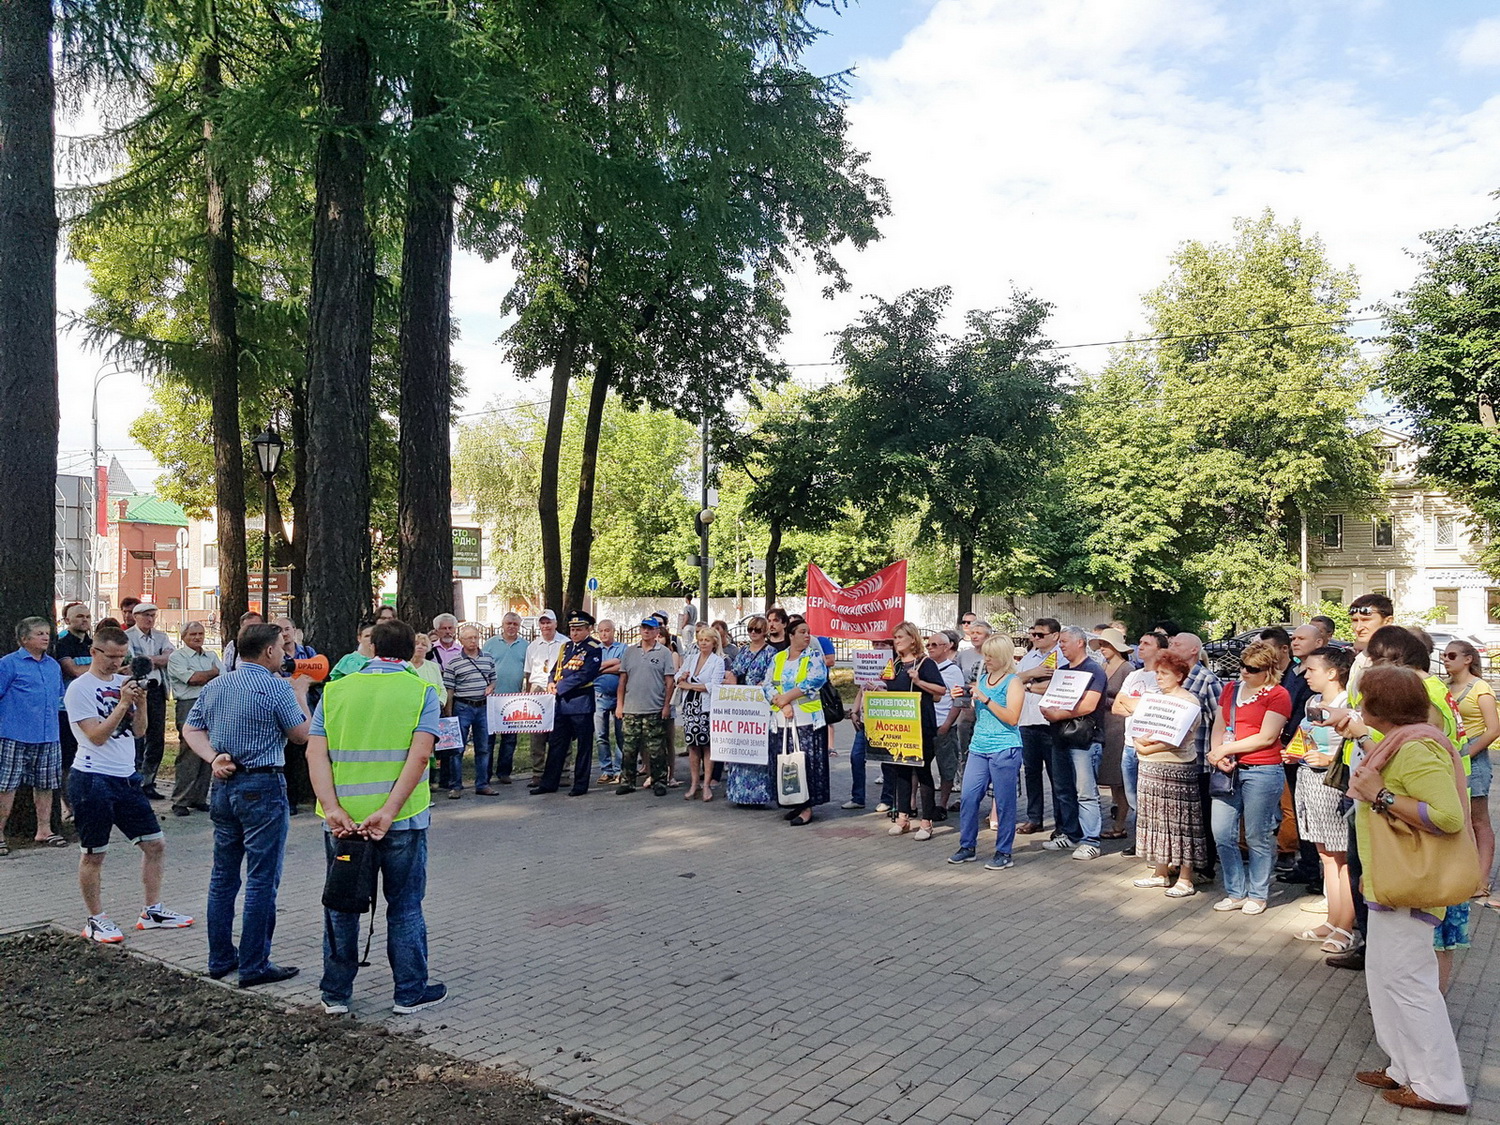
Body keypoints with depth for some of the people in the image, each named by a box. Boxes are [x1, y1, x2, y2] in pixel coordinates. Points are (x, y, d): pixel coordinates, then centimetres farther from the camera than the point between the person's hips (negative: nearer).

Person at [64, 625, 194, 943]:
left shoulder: (124, 683, 10)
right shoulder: (80, 688, -9)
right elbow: (97, 736, -15)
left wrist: (141, 703, -6)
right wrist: (123, 703, -17)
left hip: (127, 777, 7)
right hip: (92, 780, -7)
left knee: (154, 844, 9)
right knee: (93, 854, 4)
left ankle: (152, 911, 20)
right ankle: (96, 921, 18)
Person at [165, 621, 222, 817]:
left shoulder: (211, 656, 19)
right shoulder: (177, 657, 2)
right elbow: (192, 678, -11)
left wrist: (202, 678, -9)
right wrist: (214, 672, 4)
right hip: (189, 707, -5)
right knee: (189, 755, -9)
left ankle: (199, 798, 12)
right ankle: (180, 801, -3)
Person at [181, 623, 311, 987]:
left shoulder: (214, 686, 9)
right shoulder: (278, 688, -13)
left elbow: (191, 730, 9)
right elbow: (301, 734, -3)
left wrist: (213, 758, -2)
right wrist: (300, 693, 7)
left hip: (223, 786, 7)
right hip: (262, 787, -7)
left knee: (223, 875, 15)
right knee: (262, 880, 0)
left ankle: (220, 958, 23)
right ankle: (254, 966, 4)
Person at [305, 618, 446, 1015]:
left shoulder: (335, 691, 5)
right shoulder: (422, 691, -2)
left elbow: (315, 751, -6)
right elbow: (420, 753, -15)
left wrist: (333, 809, -13)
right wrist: (388, 811, -18)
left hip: (342, 819, 2)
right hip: (403, 819, -2)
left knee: (341, 905, 16)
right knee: (405, 905, 12)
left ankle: (335, 993, 26)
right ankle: (410, 992, 20)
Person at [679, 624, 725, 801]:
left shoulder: (718, 661, -1)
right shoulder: (691, 658, 15)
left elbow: (713, 686, -13)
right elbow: (678, 679, 16)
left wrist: (689, 685, -8)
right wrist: (682, 677, -8)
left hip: (707, 708, -4)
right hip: (689, 706, 5)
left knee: (707, 745, -3)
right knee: (692, 746, 6)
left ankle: (706, 784, 2)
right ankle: (694, 784, 12)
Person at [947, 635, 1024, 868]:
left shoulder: (1013, 682, -5)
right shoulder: (981, 679, 13)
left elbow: (1012, 718, -15)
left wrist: (985, 699, -17)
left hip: (1004, 749, -6)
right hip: (978, 747, 6)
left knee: (1004, 802, 1)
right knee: (968, 797, 3)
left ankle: (1004, 853, 10)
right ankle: (967, 847, 15)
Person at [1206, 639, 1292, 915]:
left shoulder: (1278, 695, -4)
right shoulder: (1230, 688, 14)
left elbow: (1266, 738, -11)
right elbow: (1218, 727, 13)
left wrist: (1225, 749, -10)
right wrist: (1217, 755, -6)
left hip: (1263, 771, -6)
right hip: (1229, 770, 6)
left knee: (1258, 837, 3)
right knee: (1222, 834, 5)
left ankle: (1257, 895, 18)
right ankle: (1235, 892, 18)